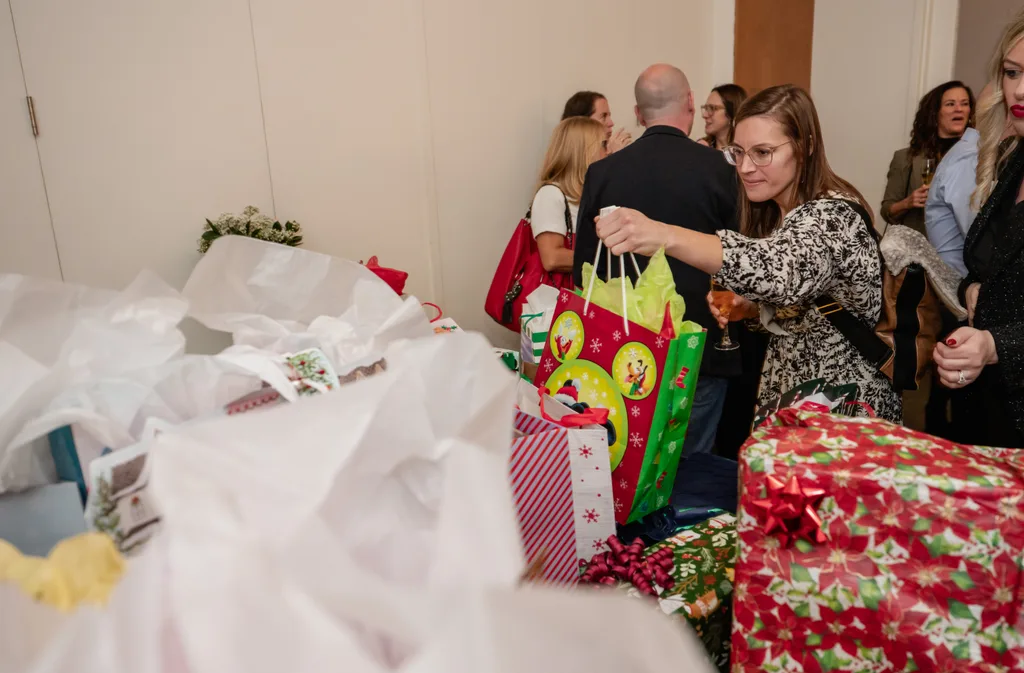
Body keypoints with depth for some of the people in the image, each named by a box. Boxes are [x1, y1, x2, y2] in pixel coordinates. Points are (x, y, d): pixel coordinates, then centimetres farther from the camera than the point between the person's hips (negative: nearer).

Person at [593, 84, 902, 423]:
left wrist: (665, 236, -58)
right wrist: (748, 308, -9)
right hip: (787, 398, 7)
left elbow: (785, 272, -46)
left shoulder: (833, 216, -23)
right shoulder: (774, 210, 1)